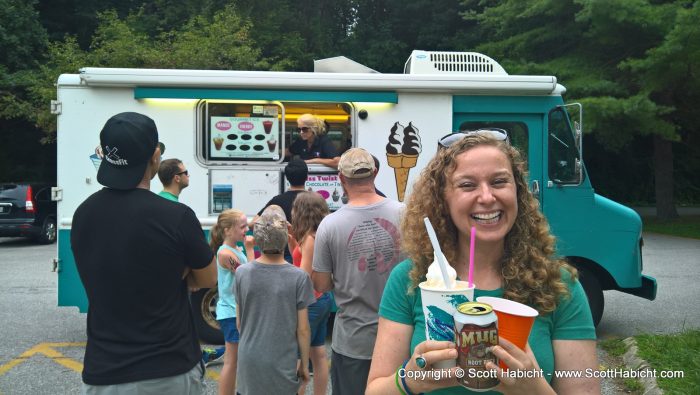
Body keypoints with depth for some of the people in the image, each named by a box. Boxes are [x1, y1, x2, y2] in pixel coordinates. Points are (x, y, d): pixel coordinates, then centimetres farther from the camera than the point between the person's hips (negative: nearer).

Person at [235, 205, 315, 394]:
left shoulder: (242, 273, -7)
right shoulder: (298, 277, -14)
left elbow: (239, 323, 3)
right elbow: (303, 329, -8)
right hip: (282, 364, -2)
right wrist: (304, 363, 5)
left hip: (249, 361, 2)